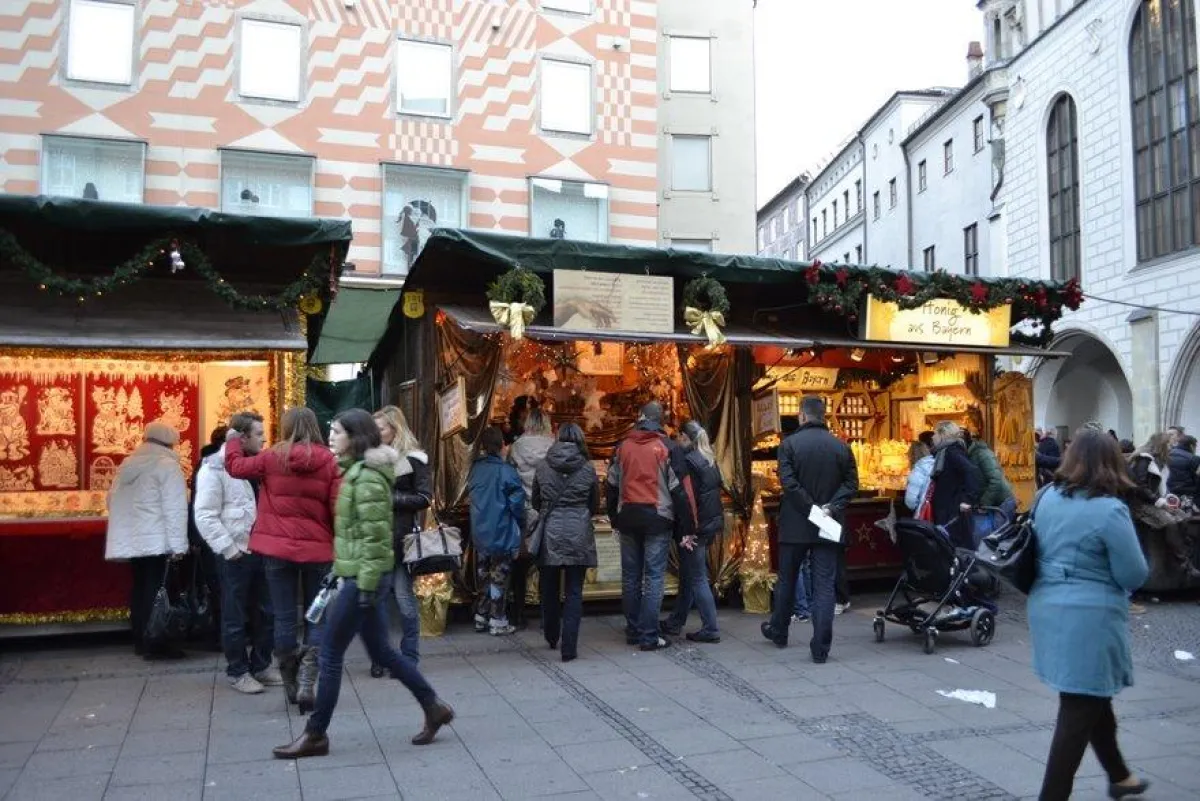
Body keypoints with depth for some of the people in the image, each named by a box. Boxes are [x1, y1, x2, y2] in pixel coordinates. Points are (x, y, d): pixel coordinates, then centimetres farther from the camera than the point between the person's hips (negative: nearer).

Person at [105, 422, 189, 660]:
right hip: (156, 541, -7)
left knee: (139, 588, 14)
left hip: (130, 540, 7)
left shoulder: (127, 464, 13)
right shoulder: (167, 465, -11)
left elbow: (113, 500, 18)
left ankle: (140, 641, 21)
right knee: (155, 591, -3)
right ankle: (154, 644, 0)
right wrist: (178, 544, -15)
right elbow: (175, 508, -16)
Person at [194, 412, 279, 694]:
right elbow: (205, 516, -16)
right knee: (235, 618, 6)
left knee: (266, 613, 13)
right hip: (236, 555, -7)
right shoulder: (215, 468, -11)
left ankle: (261, 665, 27)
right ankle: (237, 671, 19)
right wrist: (229, 549, -17)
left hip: (260, 551, 7)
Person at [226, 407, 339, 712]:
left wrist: (233, 441, 29)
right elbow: (338, 508, -8)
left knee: (285, 617, 10)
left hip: (277, 548, 1)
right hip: (318, 550, -1)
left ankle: (291, 683, 20)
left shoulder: (272, 457, -3)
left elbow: (235, 466, 11)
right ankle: (306, 681, -3)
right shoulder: (329, 461, -6)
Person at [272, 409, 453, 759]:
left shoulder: (367, 478, -17)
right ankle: (433, 706, 23)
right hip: (355, 574, 10)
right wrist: (341, 574, 19)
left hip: (362, 576, -10)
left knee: (330, 654, 1)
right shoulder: (353, 472, 14)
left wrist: (365, 586, -20)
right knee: (381, 651, 15)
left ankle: (315, 735, 15)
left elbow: (375, 537, -20)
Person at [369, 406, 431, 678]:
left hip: (402, 539, -5)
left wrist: (391, 498, -13)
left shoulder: (414, 459, -3)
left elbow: (424, 498, -8)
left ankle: (410, 658, 13)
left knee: (404, 599, 1)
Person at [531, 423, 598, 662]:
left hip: (550, 534, 1)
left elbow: (535, 502, 9)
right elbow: (595, 504, 6)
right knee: (574, 592, 4)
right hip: (578, 536, -1)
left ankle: (552, 637, 33)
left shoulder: (543, 467, 0)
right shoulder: (587, 469, -4)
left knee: (549, 590, 17)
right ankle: (569, 648, 0)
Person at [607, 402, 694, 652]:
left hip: (628, 518, 4)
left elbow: (611, 485, 11)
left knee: (631, 576, 12)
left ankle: (633, 631, 20)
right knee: (654, 577, -1)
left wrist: (615, 519, 19)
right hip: (657, 519, -4)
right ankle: (648, 637, -3)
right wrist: (686, 528, -3)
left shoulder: (623, 446, 6)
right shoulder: (667, 447, -5)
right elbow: (679, 489, -7)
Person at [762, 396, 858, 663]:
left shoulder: (790, 444, -7)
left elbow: (788, 482, -16)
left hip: (795, 526, -1)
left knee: (787, 580, 16)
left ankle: (778, 632, 33)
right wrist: (832, 507, -9)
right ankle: (820, 649, 0)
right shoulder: (841, 446, 2)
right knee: (824, 586, 3)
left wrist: (810, 508, -12)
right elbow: (851, 484, -3)